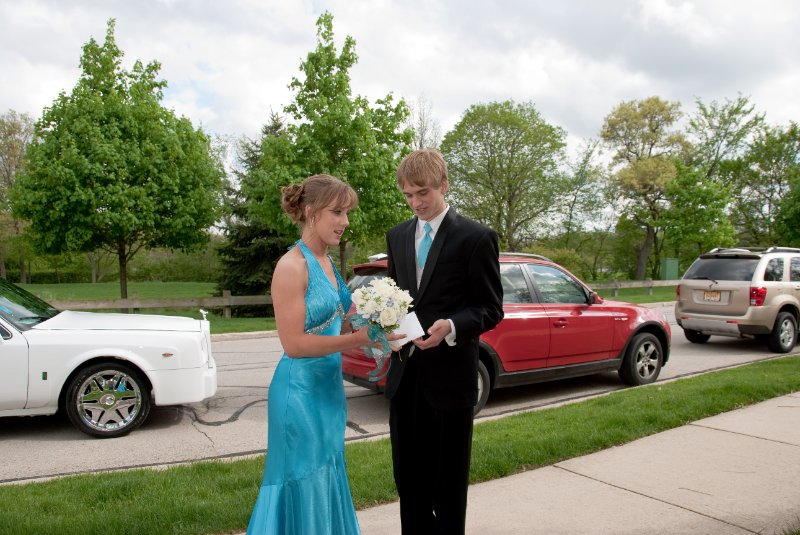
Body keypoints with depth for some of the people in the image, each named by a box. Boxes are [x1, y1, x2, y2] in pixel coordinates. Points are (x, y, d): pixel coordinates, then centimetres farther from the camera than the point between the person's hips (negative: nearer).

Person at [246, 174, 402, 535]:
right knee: (307, 490, 5)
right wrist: (359, 339, -24)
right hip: (301, 390, -8)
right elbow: (294, 343, -21)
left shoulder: (327, 263, 9)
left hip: (328, 387, 8)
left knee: (328, 487, 18)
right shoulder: (292, 266, -17)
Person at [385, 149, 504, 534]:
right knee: (408, 478, 15)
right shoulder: (397, 236, 10)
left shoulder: (475, 237, -7)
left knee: (448, 483, 9)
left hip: (449, 377, -5)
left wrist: (452, 328, -24)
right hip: (403, 375, 5)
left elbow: (491, 309, -6)